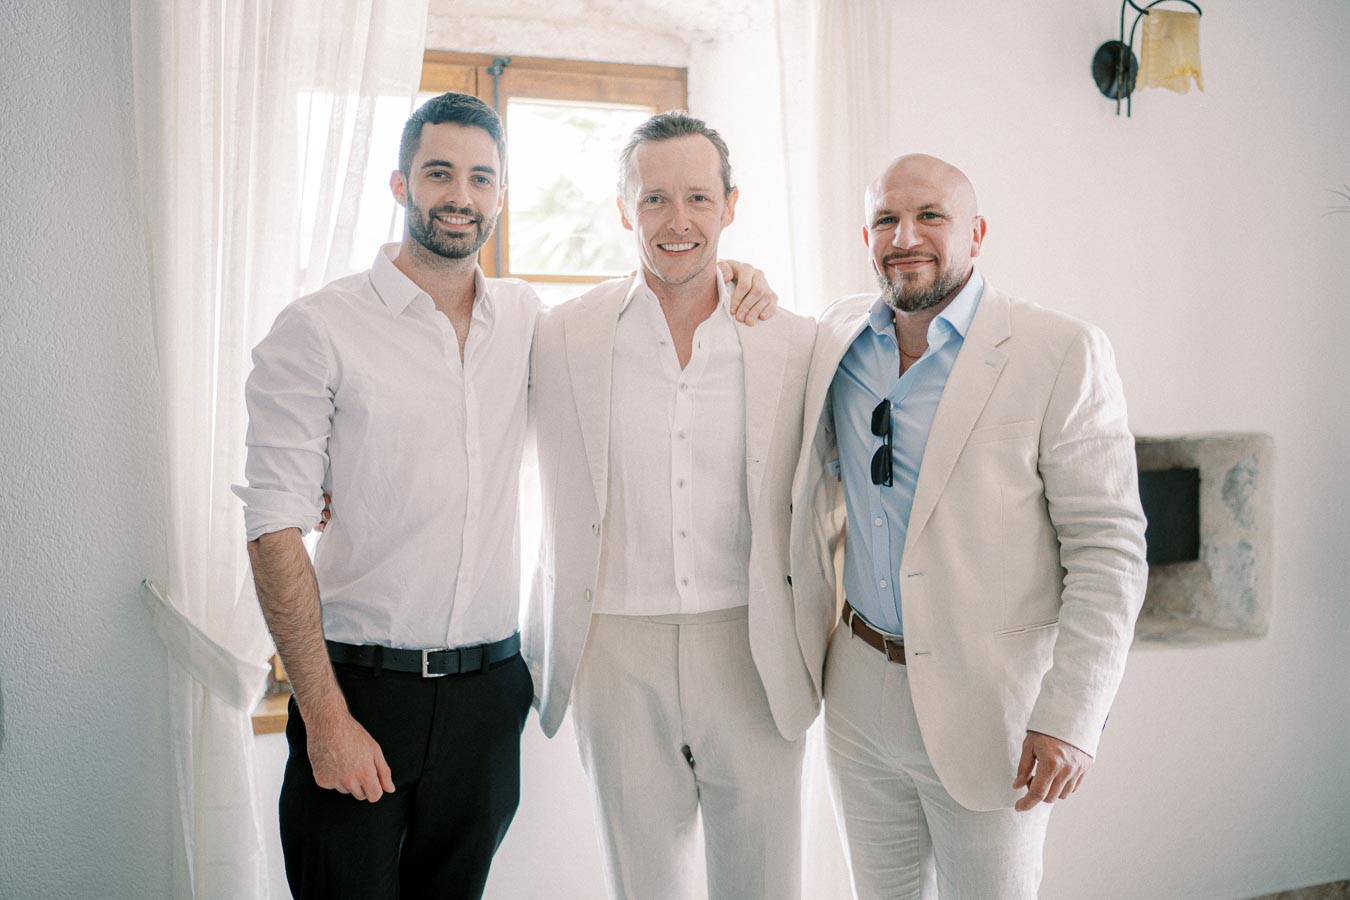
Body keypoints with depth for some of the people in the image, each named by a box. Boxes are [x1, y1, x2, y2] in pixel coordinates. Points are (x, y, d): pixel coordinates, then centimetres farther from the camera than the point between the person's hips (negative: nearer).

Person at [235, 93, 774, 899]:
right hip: (360, 683, -4)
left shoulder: (523, 317, 6)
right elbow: (276, 529, -10)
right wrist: (325, 715, -16)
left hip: (490, 686, 4)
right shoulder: (319, 329, -7)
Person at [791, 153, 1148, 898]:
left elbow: (1108, 550, -14)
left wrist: (1069, 719, -18)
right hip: (860, 691, 5)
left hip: (988, 703, -4)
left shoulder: (1062, 355, -13)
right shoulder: (836, 338, 3)